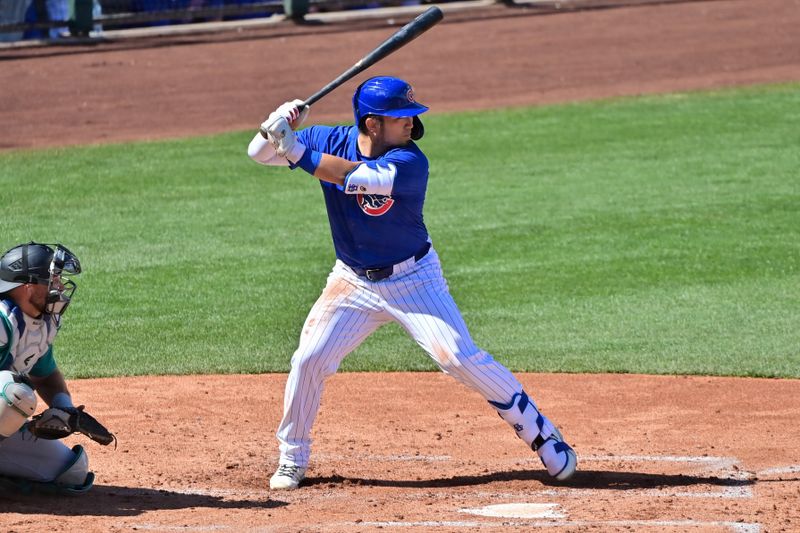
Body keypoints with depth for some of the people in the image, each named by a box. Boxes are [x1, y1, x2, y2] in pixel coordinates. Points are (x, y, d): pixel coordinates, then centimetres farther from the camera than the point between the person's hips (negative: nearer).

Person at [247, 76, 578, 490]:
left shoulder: (410, 163, -23)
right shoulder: (332, 142, -9)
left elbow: (354, 177, -39)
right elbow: (259, 154, -5)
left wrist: (296, 150, -39)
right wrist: (275, 127, -27)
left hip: (413, 279, -4)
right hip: (353, 281, 4)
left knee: (462, 358, -12)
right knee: (308, 360, -6)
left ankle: (543, 436, -2)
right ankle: (292, 458, 13)